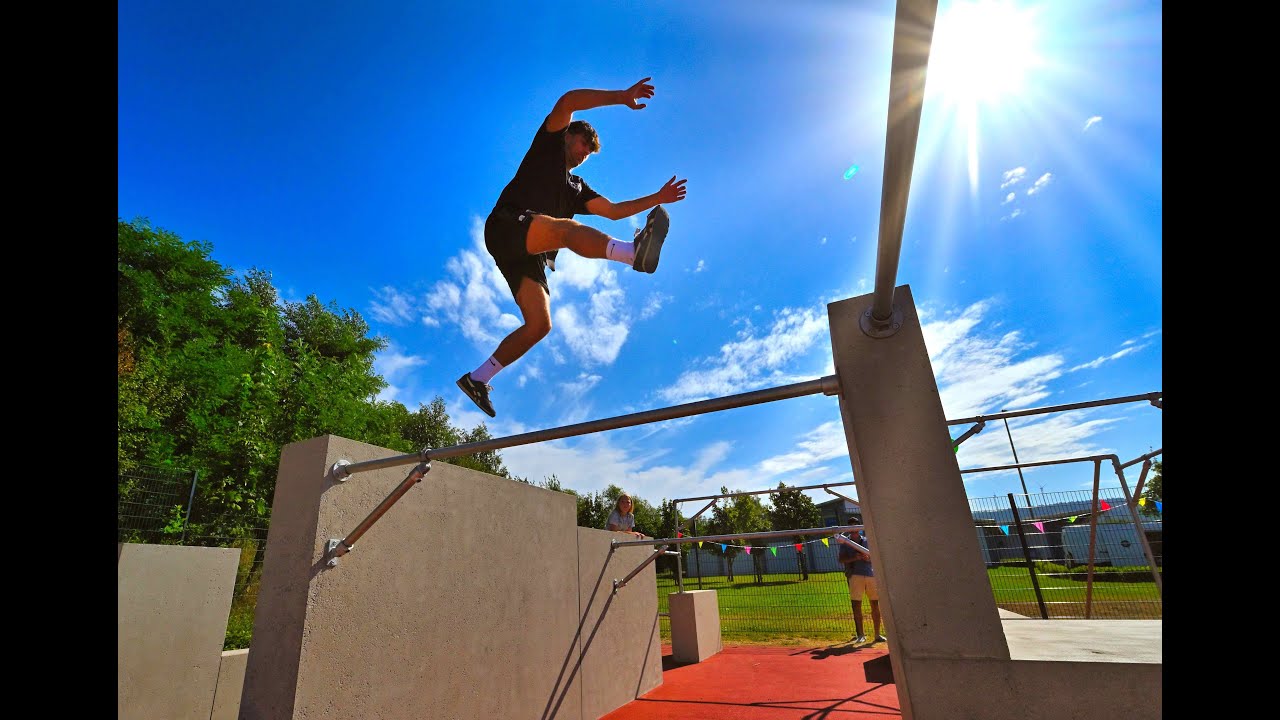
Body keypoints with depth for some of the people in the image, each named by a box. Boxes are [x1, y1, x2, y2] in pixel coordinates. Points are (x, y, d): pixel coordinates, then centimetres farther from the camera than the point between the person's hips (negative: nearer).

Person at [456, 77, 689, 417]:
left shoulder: (577, 187, 34)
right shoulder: (548, 145, 19)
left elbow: (613, 210, 26)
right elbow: (568, 101, 5)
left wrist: (657, 198, 21)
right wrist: (621, 96, 3)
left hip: (530, 256, 7)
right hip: (507, 226, -7)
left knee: (539, 324, -8)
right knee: (568, 228, -35)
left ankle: (477, 379, 2)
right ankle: (636, 251, -64)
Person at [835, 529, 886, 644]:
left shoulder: (867, 541, 15)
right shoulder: (845, 542, 8)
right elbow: (841, 559, 0)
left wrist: (869, 557, -9)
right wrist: (855, 558, -16)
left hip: (871, 574, 3)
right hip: (855, 575, -2)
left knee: (875, 605, 5)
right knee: (856, 605, -4)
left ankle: (877, 634, 17)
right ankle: (860, 635, 4)